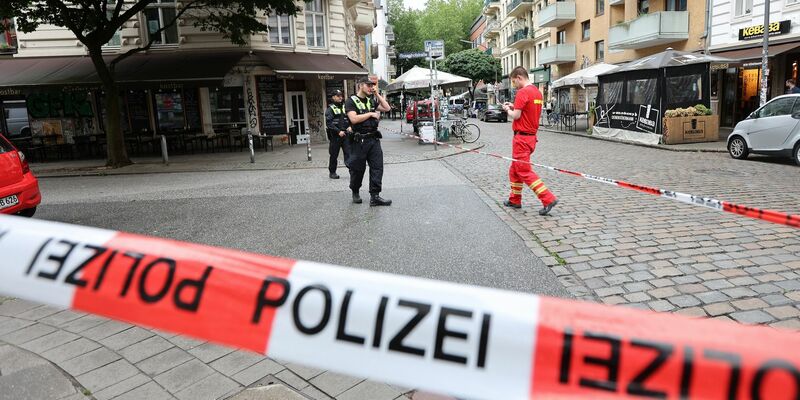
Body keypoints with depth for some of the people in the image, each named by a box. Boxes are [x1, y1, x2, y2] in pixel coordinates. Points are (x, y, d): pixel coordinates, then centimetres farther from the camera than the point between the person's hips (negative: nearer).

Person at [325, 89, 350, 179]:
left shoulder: (344, 107, 14)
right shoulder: (330, 109, -2)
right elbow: (329, 123, -12)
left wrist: (350, 127, -1)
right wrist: (338, 131, -18)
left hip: (345, 134, 4)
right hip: (335, 136, -4)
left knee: (348, 152, -8)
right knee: (334, 155, 6)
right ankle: (332, 172, 18)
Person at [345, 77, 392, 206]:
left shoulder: (372, 100, 17)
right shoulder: (351, 101, -2)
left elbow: (386, 108, 11)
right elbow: (354, 119, -16)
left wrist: (377, 94, 7)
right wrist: (371, 114, -10)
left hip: (374, 139, 5)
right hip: (359, 140, -5)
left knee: (377, 167, -4)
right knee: (358, 169, 5)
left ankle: (375, 196, -3)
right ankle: (355, 193, 26)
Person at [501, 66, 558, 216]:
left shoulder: (523, 92, -16)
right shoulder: (537, 92, 13)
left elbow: (516, 115, -19)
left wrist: (508, 109, 1)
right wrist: (514, 106, 13)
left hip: (522, 137, -9)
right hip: (531, 136, 9)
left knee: (524, 172, -6)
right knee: (514, 169, 18)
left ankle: (548, 199, -11)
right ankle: (514, 200, 25)